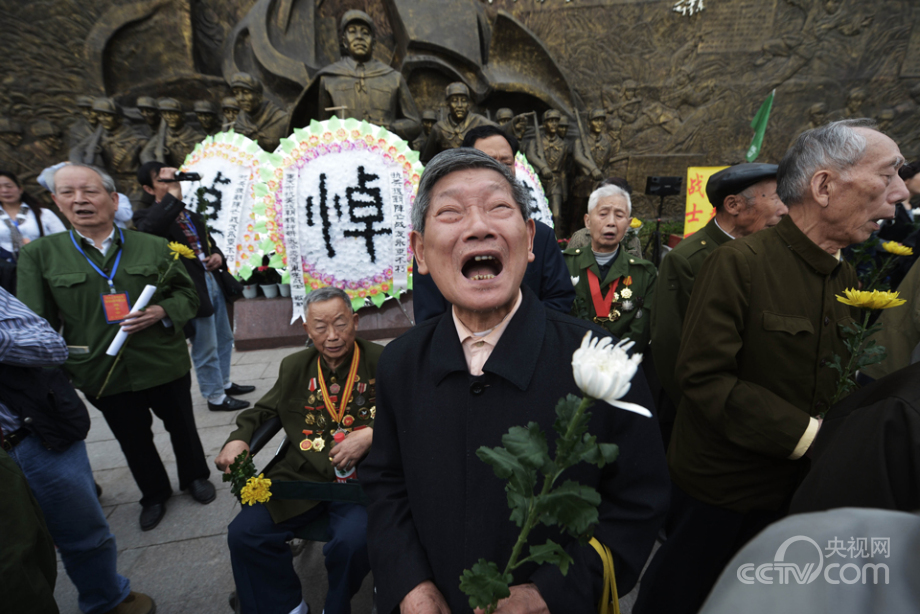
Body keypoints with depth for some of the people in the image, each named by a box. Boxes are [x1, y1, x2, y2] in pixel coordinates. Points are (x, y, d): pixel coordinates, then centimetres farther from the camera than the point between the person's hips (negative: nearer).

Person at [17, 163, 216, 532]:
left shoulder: (154, 246, -2)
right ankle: (154, 495, 43)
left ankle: (195, 477, 44)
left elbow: (187, 295, 3)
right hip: (102, 373, 1)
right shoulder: (39, 255, -2)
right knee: (133, 439, 18)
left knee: (181, 426, 17)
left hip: (164, 363, 0)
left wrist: (161, 312, -17)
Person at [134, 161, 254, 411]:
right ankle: (215, 397, 17)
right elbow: (147, 229, -33)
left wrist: (217, 255, 3)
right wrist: (172, 194, -32)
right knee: (206, 348, 2)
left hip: (213, 284, 8)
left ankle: (224, 383, 37)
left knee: (224, 339, 20)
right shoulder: (149, 217, -8)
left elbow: (210, 243, 27)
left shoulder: (192, 217, 16)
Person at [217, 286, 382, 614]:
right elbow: (263, 410, 23)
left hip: (360, 476, -4)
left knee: (353, 541, -29)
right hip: (301, 475, 5)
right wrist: (238, 439, 4)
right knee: (243, 534, -9)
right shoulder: (294, 367, 11)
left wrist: (370, 435, -20)